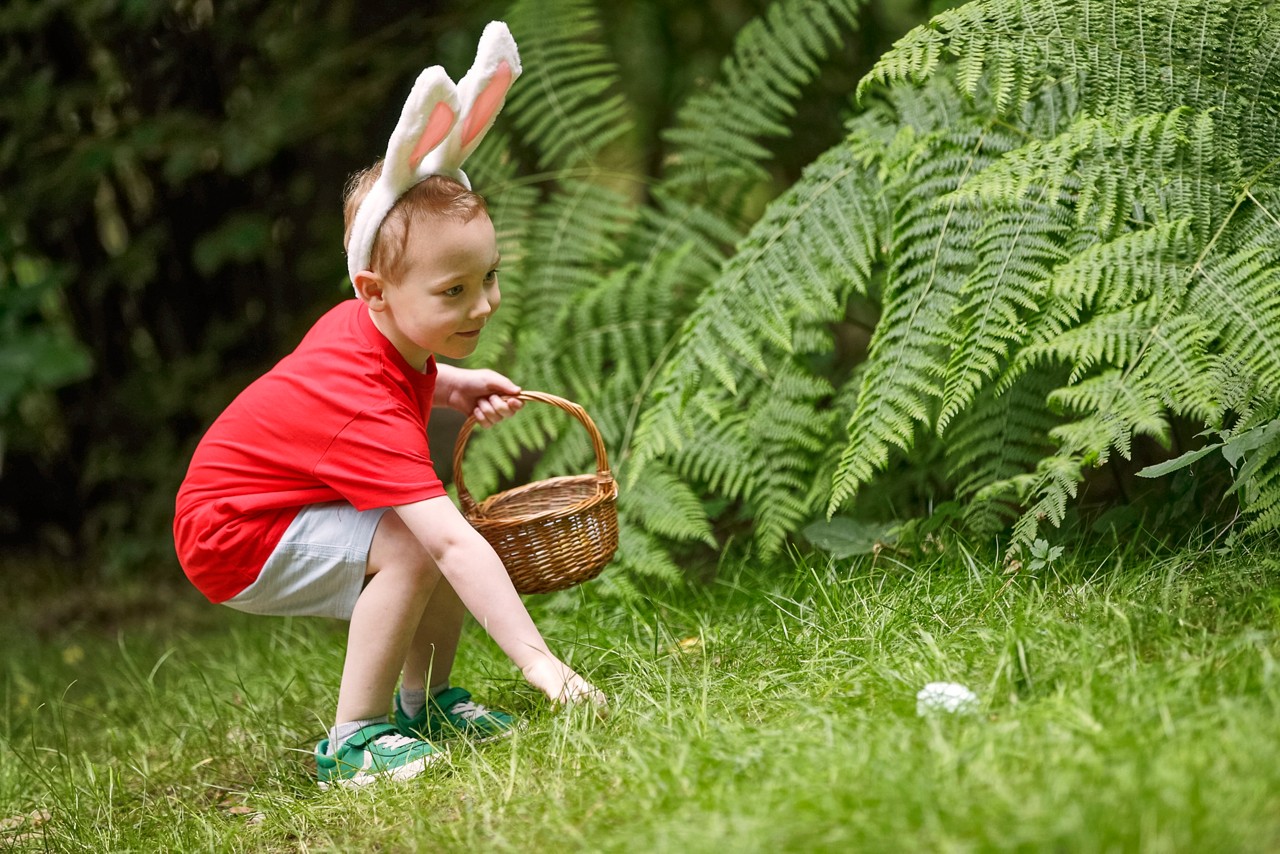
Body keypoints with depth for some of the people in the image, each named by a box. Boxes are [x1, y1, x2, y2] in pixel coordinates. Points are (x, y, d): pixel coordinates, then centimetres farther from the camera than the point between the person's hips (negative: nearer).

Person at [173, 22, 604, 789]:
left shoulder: (361, 325, -8)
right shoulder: (366, 409, -35)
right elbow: (450, 545, -43)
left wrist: (459, 387, 1)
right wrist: (537, 660, -48)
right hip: (235, 538, -10)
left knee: (445, 526, 1)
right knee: (417, 542, -28)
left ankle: (426, 701, 15)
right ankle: (353, 740, -18)